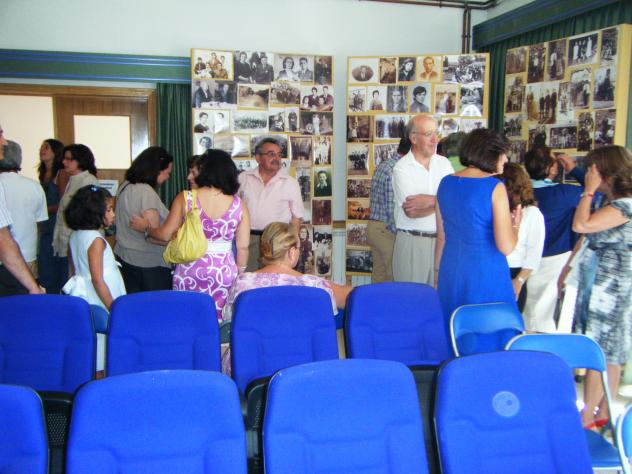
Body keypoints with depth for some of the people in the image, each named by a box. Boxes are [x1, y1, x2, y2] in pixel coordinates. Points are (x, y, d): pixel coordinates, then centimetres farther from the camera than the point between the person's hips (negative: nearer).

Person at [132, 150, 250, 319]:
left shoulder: (185, 199, -5)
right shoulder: (238, 204, -2)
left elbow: (165, 235, 1)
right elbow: (243, 247, 0)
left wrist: (145, 227, 20)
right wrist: (240, 273, 16)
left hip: (190, 273, 0)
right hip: (225, 273, 1)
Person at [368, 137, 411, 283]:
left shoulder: (382, 165, 12)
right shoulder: (395, 170, -18)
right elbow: (392, 208, -21)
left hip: (373, 226, 10)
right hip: (387, 229, -10)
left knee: (378, 276, 14)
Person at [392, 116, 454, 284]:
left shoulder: (444, 163, 8)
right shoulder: (402, 168, -6)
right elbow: (411, 212, -15)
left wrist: (431, 200, -17)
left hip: (441, 239, 4)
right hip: (412, 241, -4)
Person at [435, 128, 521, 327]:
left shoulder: (446, 183, 4)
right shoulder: (495, 187, -12)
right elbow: (506, 247, -16)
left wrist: (438, 272, 21)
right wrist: (515, 224, 3)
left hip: (451, 273, 6)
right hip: (486, 274, -6)